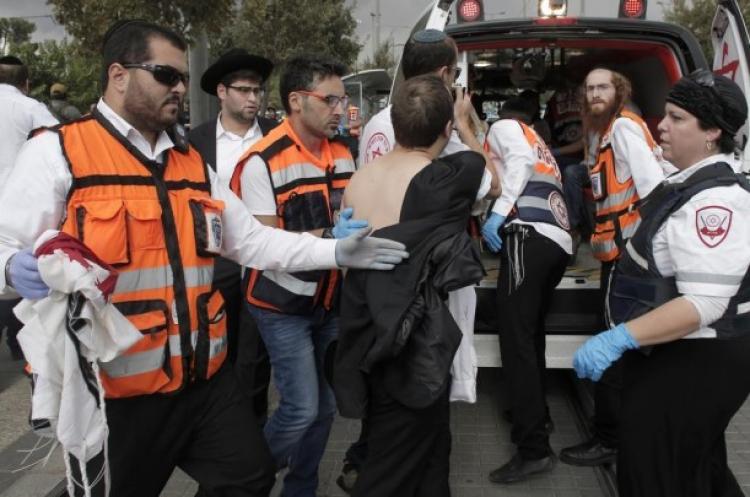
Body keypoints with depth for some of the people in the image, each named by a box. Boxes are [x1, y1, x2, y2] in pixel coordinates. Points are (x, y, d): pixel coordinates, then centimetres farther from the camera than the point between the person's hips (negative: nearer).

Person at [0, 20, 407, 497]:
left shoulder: (193, 164, 12)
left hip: (205, 382, 5)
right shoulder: (56, 153, -6)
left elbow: (252, 239, 12)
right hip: (113, 394, -5)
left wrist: (335, 252, 3)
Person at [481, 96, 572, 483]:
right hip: (558, 240, 9)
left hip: (529, 234, -8)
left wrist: (498, 212, -12)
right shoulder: (539, 144, 35)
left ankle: (534, 448, -15)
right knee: (531, 332, 20)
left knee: (516, 336, -12)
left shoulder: (503, 127, 13)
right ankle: (535, 412, 32)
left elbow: (521, 159, -7)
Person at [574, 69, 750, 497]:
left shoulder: (715, 199, -26)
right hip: (685, 355, 10)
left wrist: (620, 338, -38)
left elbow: (704, 303, -33)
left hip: (695, 363, -10)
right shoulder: (697, 181, 7)